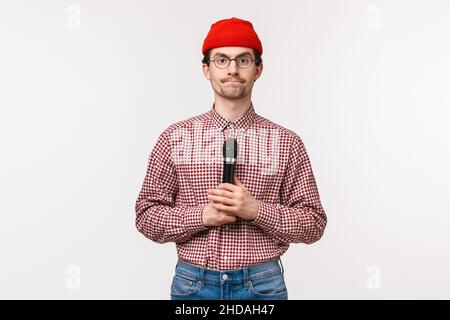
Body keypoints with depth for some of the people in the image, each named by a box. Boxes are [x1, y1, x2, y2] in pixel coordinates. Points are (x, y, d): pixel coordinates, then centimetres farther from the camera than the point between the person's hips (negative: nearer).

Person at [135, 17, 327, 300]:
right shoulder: (175, 137, -1)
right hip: (193, 284, 1)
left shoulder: (286, 142, -2)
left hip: (263, 285, 0)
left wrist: (256, 209, -17)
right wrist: (203, 215, -17)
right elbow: (146, 215, 0)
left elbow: (314, 224, -1)